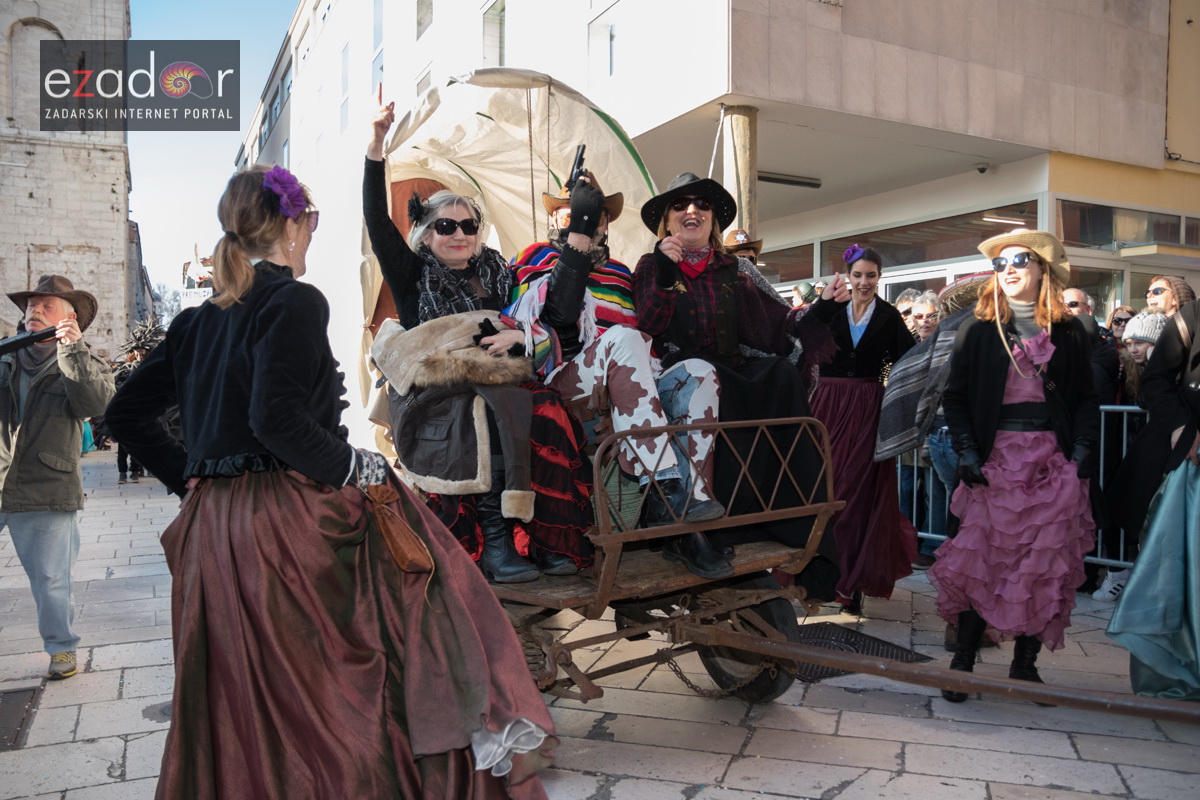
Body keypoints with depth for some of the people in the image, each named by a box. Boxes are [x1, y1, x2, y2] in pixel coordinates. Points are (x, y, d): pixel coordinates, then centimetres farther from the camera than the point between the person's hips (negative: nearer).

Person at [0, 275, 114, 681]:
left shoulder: (83, 365, 2)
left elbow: (97, 402, -18)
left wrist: (71, 349, -25)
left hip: (45, 493, -3)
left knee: (51, 582, 6)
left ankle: (62, 648, 26)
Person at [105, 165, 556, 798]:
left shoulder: (196, 320, 13)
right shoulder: (295, 302, -10)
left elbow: (126, 412, 18)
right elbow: (277, 419, -23)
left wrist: (191, 477, 17)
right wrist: (357, 469, -14)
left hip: (210, 528, 8)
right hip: (290, 522, -8)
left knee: (236, 703, 17)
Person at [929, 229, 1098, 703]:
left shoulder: (1068, 331, 8)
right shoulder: (978, 328, 4)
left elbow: (1086, 399, 11)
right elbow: (955, 395, 3)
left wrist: (1082, 452, -2)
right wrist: (966, 451, -7)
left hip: (1052, 461, 2)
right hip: (995, 459, -2)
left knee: (1046, 566, 4)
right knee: (979, 560, -5)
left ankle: (1025, 664, 17)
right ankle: (963, 662, 6)